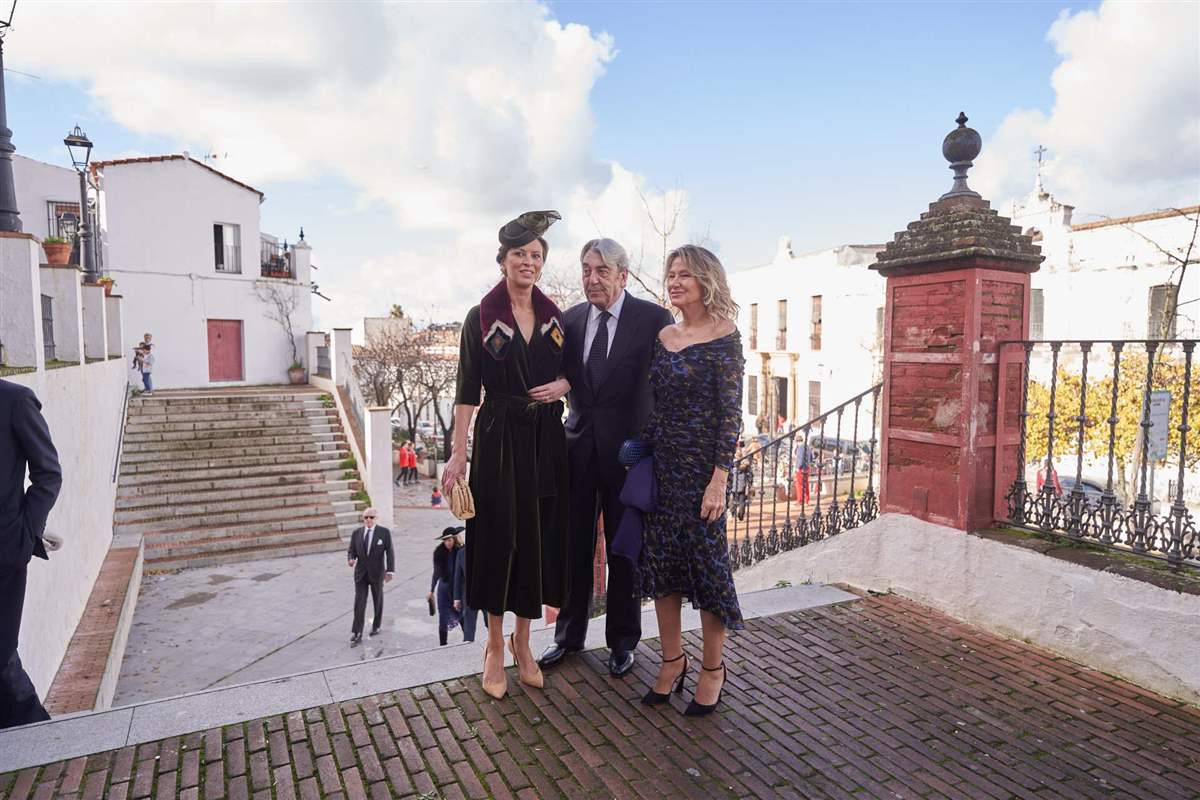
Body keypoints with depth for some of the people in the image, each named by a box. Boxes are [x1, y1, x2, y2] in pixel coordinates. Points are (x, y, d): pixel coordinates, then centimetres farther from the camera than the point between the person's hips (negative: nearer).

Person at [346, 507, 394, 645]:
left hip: (377, 573, -1)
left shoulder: (384, 532, -10)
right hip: (360, 573, 1)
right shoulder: (356, 533, -2)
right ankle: (357, 634, -3)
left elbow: (390, 553, -10)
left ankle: (376, 625, 38)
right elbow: (351, 551, 3)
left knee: (378, 601, 15)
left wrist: (390, 571, -16)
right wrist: (350, 560, -20)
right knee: (359, 604, -5)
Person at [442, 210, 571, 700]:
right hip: (499, 438, -4)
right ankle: (495, 647, 20)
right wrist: (457, 454, -11)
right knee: (499, 536, 2)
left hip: (545, 438, 4)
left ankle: (522, 641, 26)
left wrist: (563, 385, -7)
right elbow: (467, 390, -5)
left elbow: (570, 372, 18)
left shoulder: (553, 316, 8)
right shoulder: (481, 318, -3)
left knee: (540, 537, 8)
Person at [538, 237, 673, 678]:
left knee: (624, 551, 10)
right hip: (579, 447, 3)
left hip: (628, 448, -3)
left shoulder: (654, 318, -7)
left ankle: (622, 641, 29)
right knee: (574, 547, 13)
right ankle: (568, 635, 31)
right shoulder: (570, 319, 5)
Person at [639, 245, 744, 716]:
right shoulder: (663, 337, 9)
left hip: (702, 466, -6)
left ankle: (712, 669, 22)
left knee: (706, 562, 4)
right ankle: (672, 661, 26)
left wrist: (719, 480, -17)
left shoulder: (724, 338, -9)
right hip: (662, 465, 6)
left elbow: (731, 414, -12)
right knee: (660, 562, 10)